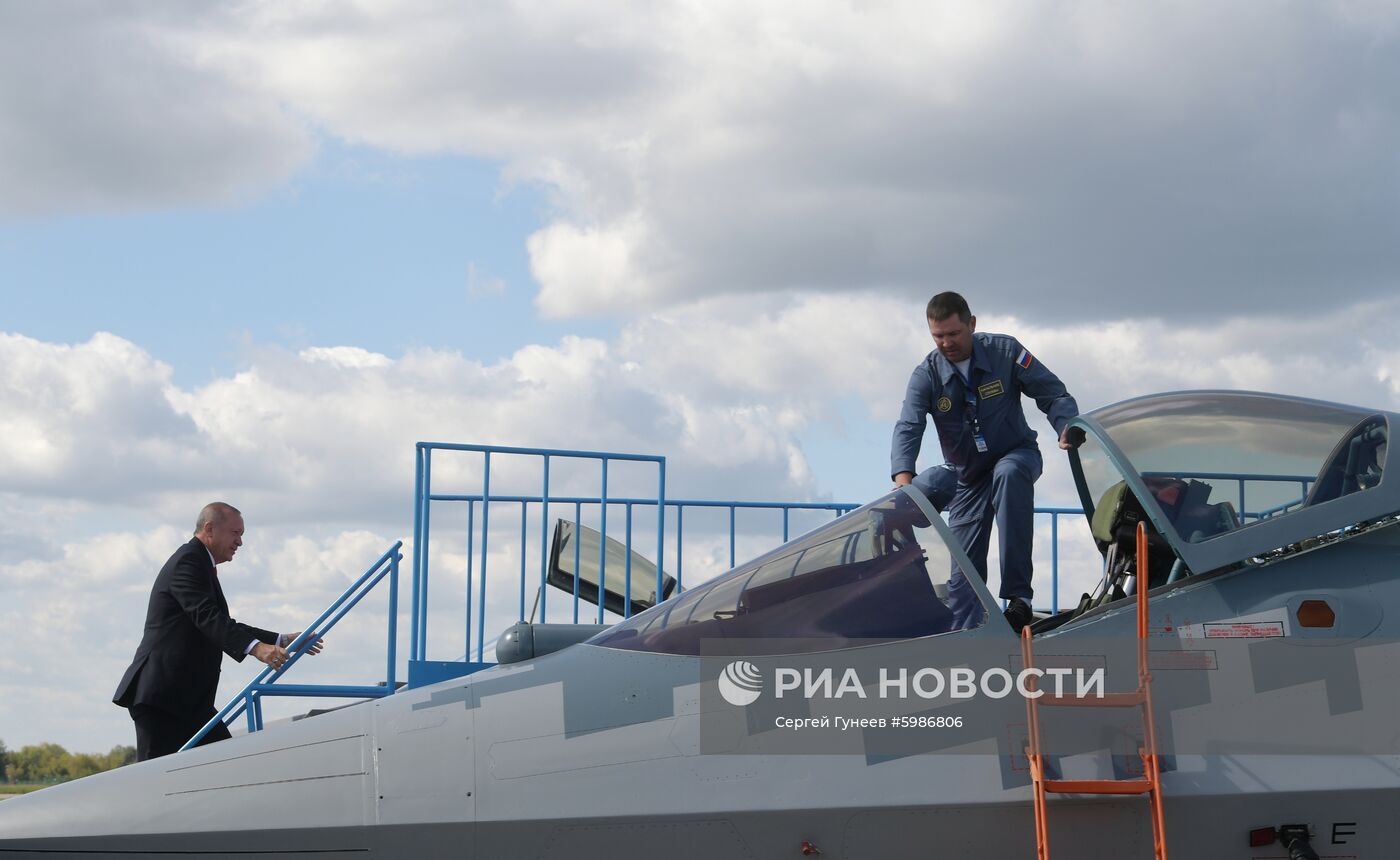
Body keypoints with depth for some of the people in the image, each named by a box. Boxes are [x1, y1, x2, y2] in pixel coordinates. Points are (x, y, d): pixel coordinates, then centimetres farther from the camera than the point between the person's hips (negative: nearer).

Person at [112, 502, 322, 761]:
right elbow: (207, 617, -26)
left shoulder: (202, 565, 23)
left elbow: (227, 630, 26)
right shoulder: (188, 562, -10)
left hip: (190, 699, 10)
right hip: (161, 696, -10)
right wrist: (256, 647, -38)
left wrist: (281, 641, 18)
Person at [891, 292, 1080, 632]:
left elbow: (1053, 394, -10)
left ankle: (1018, 594, -40)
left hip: (1016, 455, -3)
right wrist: (903, 476, -44)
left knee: (1009, 473, -39)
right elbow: (908, 428, -25)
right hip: (966, 474, 3)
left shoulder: (1005, 352, -13)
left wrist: (1067, 427, -32)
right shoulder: (926, 376, -11)